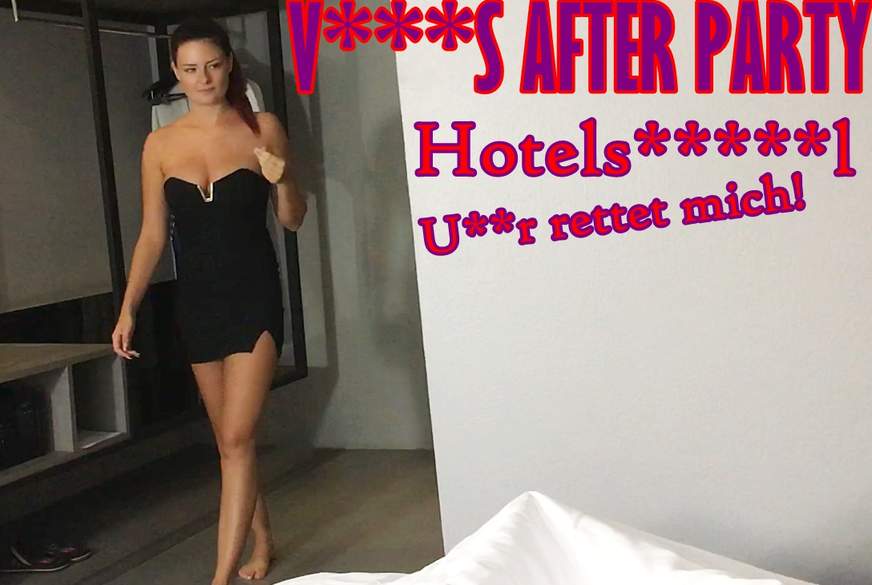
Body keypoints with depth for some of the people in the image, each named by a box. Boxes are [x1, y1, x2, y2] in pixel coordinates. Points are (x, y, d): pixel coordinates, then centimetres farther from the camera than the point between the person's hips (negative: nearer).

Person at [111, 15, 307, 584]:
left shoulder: (263, 128, -3)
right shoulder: (160, 145, 3)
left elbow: (293, 220, 4)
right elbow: (152, 235, 6)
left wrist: (282, 181, -17)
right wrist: (128, 309, -1)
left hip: (254, 295, -3)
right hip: (197, 298, 3)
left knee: (237, 437, -10)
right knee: (229, 438, 13)